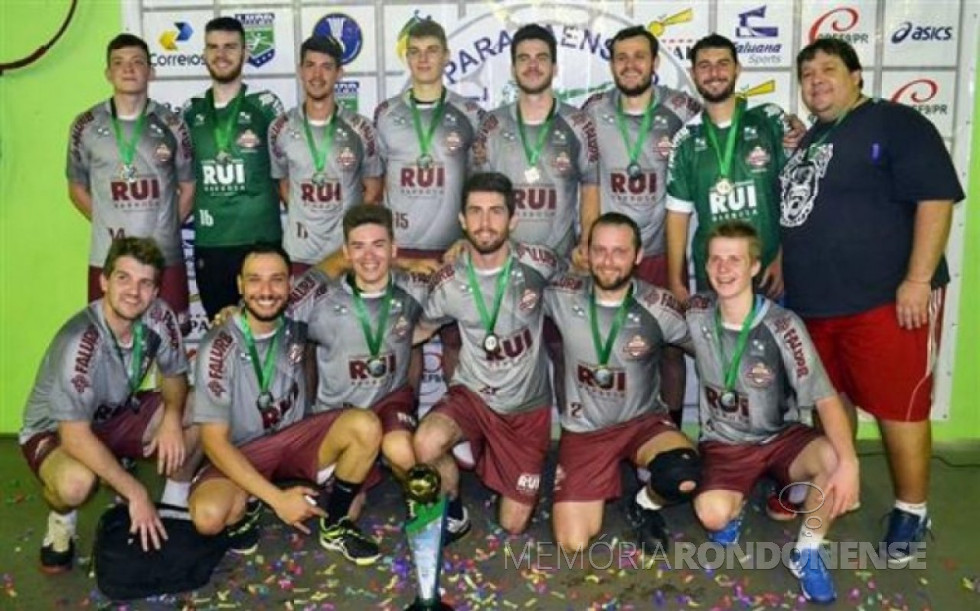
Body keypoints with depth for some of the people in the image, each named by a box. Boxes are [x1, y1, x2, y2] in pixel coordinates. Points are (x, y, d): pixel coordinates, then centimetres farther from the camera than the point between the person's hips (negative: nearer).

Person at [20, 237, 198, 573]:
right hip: (56, 431, -6)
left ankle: (173, 507, 6)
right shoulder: (80, 342, -35)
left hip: (118, 414, 6)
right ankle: (61, 523, -1)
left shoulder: (159, 316, -18)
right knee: (76, 482, -39)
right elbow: (75, 437, -35)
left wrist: (172, 415, -22)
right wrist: (135, 492, -34)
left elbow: (174, 375, 0)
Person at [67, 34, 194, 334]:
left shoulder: (172, 124, 3)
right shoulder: (85, 127, 3)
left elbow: (188, 186, 9)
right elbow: (77, 188, 11)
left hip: (165, 258, 0)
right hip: (107, 258, 0)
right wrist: (108, 225, 4)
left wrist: (165, 227, 4)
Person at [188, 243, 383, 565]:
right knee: (209, 515, -34)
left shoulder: (296, 324, -10)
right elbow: (214, 440, -20)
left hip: (293, 438, 4)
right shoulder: (219, 347, -21)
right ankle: (245, 507, 5)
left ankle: (334, 526, -3)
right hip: (239, 453, -3)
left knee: (366, 426, -24)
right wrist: (277, 499, -26)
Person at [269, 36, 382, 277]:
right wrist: (304, 219, 2)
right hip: (298, 252, 1)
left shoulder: (361, 129, -2)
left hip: (350, 251, -1)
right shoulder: (280, 129, 2)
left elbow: (373, 188, 4)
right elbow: (283, 184, 12)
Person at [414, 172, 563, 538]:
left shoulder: (537, 265, -14)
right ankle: (453, 512, -1)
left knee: (513, 527, 6)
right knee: (427, 445, -34)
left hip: (527, 406, 0)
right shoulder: (447, 283, -12)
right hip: (472, 395, 0)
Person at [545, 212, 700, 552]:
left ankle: (645, 506, 4)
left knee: (683, 475, -34)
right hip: (583, 430, 1)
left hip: (644, 421, 0)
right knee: (573, 544, -8)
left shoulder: (658, 307, -15)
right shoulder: (562, 296, -12)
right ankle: (603, 483, 25)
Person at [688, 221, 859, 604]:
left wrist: (849, 462, -37)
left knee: (835, 458, -34)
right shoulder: (696, 313, -10)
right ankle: (733, 507, 13)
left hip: (782, 437, -1)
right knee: (713, 515, -29)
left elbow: (825, 398, -23)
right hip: (724, 444, 1)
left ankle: (806, 553, -7)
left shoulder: (782, 326, -19)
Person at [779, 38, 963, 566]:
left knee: (898, 408, -1)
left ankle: (911, 513, 15)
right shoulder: (810, 139, 16)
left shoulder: (894, 123, -8)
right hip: (815, 302, 8)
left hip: (884, 299, -8)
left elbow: (935, 198, -16)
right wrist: (781, 268, 17)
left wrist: (918, 279, -21)